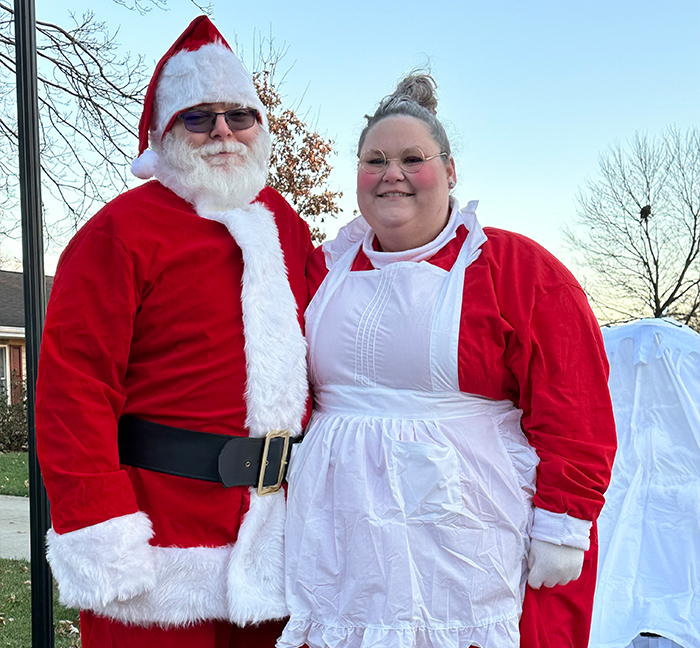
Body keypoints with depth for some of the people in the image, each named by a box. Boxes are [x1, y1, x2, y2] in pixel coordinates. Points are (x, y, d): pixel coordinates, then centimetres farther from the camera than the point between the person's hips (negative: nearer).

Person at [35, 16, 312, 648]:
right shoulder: (123, 229, -7)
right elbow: (75, 386, -13)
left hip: (278, 520, 6)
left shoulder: (285, 224, 12)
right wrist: (99, 528, -19)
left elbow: (319, 350, 19)